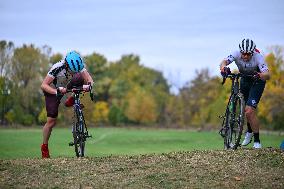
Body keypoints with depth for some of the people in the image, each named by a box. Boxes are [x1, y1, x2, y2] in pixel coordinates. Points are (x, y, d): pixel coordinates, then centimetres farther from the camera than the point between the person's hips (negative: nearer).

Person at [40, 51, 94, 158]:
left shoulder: (78, 66, -24)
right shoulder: (57, 68, -36)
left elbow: (89, 79, -25)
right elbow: (43, 85, -34)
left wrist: (89, 85, -48)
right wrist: (56, 91, -49)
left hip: (67, 87, 4)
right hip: (53, 91, -4)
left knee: (82, 79, -26)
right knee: (51, 121, -12)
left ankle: (71, 100, -4)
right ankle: (44, 147, 4)